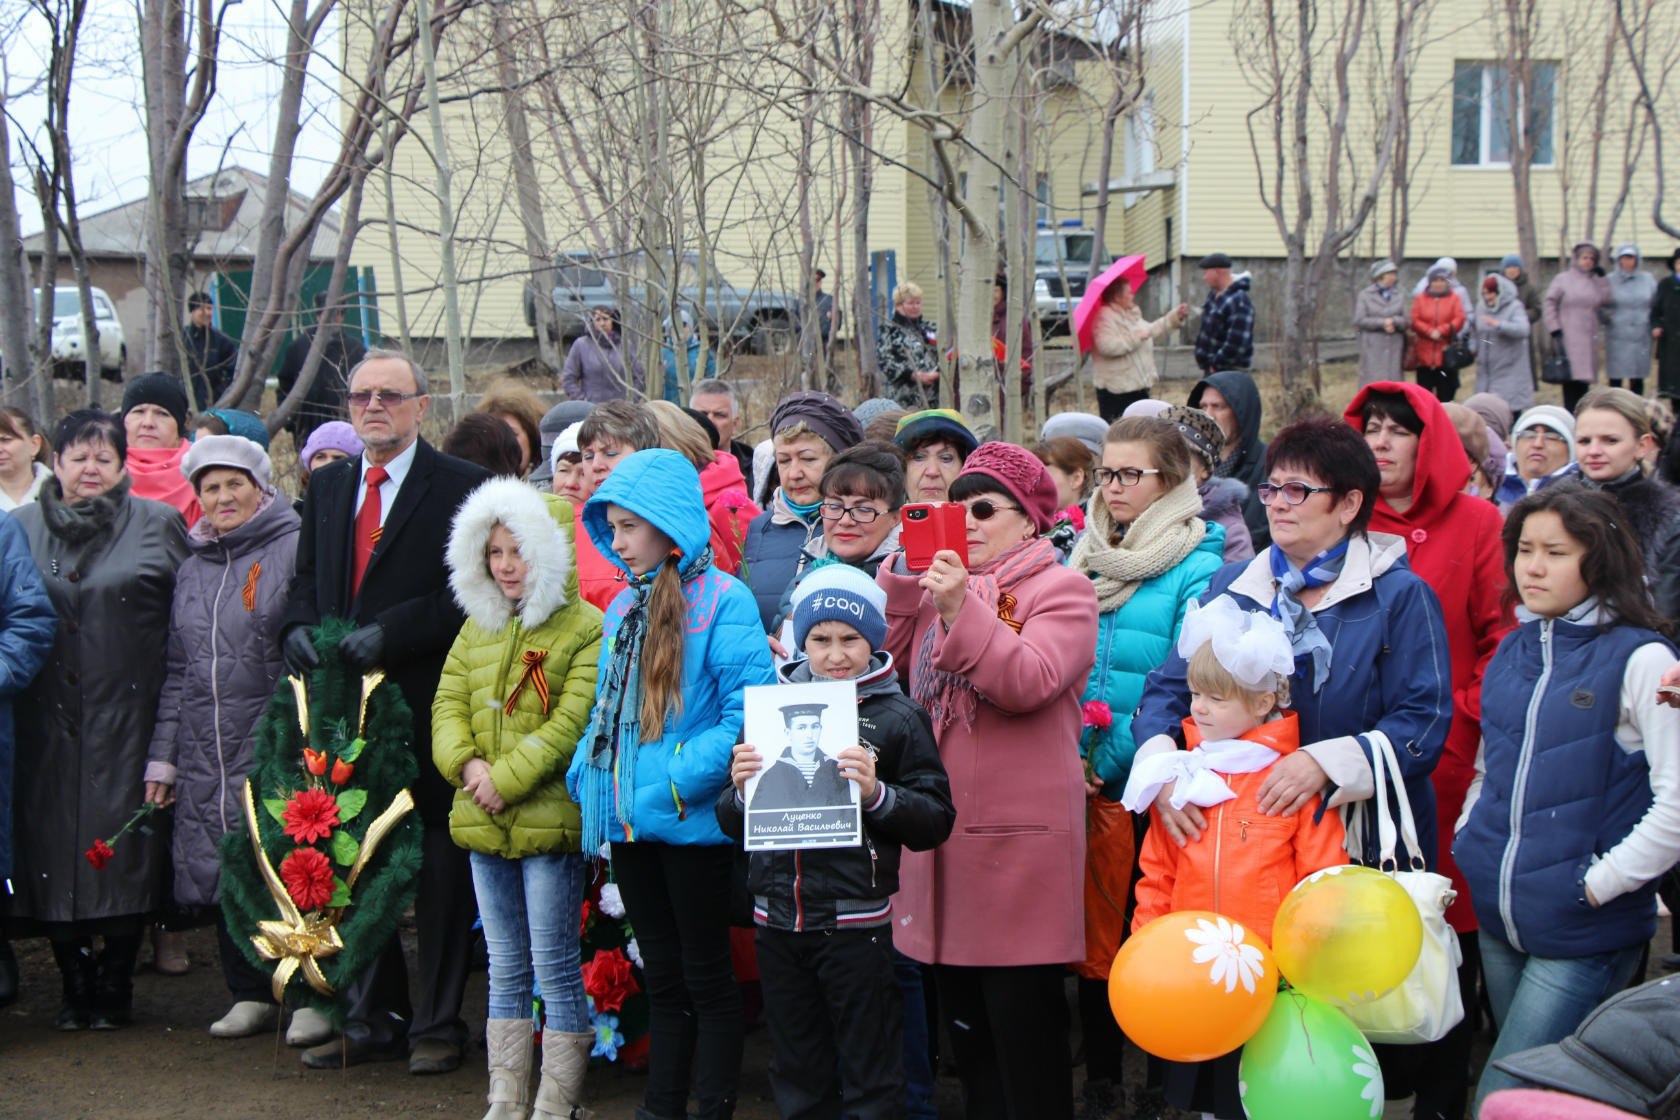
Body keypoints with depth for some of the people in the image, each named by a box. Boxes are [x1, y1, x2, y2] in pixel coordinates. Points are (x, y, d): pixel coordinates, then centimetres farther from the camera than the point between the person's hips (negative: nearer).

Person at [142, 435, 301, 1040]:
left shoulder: (294, 551, -3)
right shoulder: (192, 568, 17)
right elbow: (176, 670, 19)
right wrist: (161, 757, 14)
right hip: (205, 756, 6)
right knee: (222, 874, 6)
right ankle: (250, 995, 17)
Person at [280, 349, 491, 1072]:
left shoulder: (460, 488, -4)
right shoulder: (327, 487, 15)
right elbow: (307, 578, 18)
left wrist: (390, 633, -18)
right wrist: (299, 626, -3)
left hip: (425, 702, -6)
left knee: (438, 868, 3)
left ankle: (438, 1023, 12)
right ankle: (373, 1019, 21)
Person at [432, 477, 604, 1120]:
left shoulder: (584, 629, -8)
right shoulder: (477, 628, 14)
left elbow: (573, 722, -15)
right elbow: (448, 703, 10)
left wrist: (507, 778, -17)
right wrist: (466, 763, -9)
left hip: (548, 821, -6)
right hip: (484, 825, 7)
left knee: (555, 970, 0)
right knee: (505, 970, 13)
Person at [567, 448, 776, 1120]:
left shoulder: (720, 601, -11)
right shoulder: (623, 607, 12)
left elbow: (751, 707, -19)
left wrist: (682, 780, -23)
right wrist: (585, 774, 3)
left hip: (693, 822, -7)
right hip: (628, 823, 7)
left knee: (705, 975, 3)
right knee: (661, 976, 15)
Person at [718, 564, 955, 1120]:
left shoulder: (898, 717, -4)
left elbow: (937, 820, -8)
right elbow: (731, 823, 12)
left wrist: (875, 793, -22)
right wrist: (741, 789, -9)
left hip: (857, 923, -4)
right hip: (778, 921, 4)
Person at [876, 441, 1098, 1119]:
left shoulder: (1061, 588, -3)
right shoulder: (940, 586, 18)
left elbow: (1029, 681, -18)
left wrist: (962, 611, -26)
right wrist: (902, 578, -1)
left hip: (1019, 834, -7)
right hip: (944, 830, 7)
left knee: (1022, 1017, -4)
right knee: (962, 1018, 14)